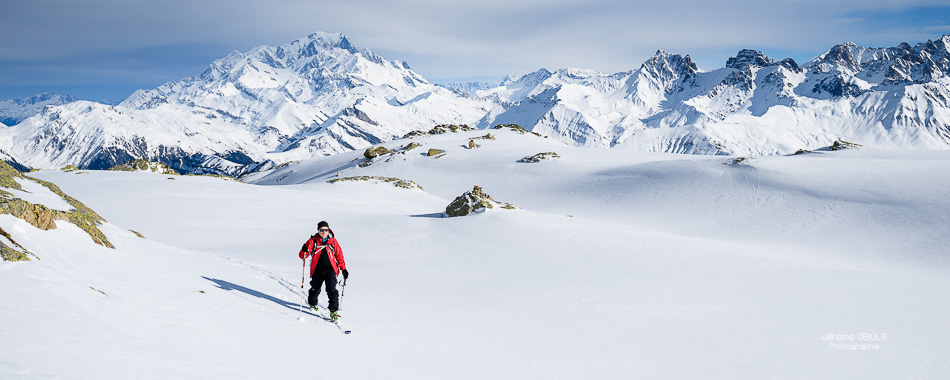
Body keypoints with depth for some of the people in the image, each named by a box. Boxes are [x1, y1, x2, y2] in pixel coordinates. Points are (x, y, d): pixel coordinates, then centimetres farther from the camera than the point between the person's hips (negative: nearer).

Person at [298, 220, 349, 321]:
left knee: (332, 290, -14)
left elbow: (339, 255, 11)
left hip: (330, 269, -1)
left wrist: (343, 268, 7)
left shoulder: (332, 241, 4)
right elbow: (302, 256, -4)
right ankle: (312, 304, 44)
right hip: (317, 270, 1)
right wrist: (305, 251, -27)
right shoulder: (313, 241, 0)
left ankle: (334, 311, -9)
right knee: (315, 289, 13)